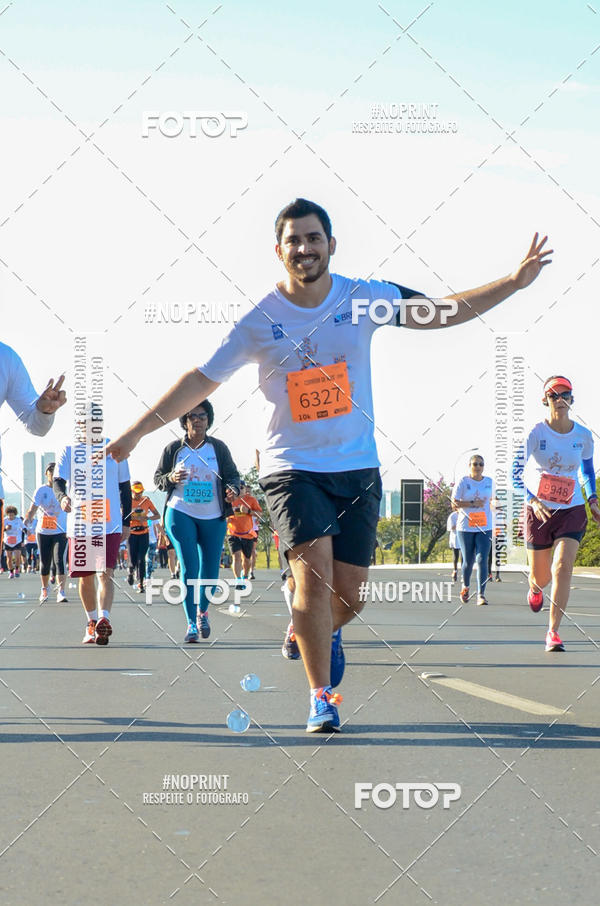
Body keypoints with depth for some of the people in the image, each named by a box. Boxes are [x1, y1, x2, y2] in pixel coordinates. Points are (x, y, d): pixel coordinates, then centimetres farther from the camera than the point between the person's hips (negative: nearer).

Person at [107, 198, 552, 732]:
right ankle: (321, 697, -5)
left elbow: (441, 313, 7)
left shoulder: (364, 300, -2)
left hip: (358, 468, 2)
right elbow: (201, 380, -2)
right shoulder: (260, 320, -7)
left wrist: (513, 283, -1)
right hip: (292, 467, -2)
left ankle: (324, 632, 40)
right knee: (314, 572, -20)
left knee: (348, 596, 3)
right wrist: (134, 433, -4)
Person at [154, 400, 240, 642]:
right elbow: (158, 478, 9)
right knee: (188, 568, -11)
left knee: (210, 571, 3)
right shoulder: (173, 449, 4)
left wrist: (232, 489, -16)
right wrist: (171, 479, -13)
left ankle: (202, 610, 31)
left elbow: (232, 474, 6)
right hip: (180, 514, -1)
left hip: (213, 517, 2)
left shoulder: (219, 448, 6)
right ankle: (191, 623, -6)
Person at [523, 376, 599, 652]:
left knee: (563, 568, -18)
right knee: (540, 576, 9)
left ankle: (553, 632, -12)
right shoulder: (535, 433, -9)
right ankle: (535, 589, 50)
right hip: (539, 511, -1)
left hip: (572, 510, 1)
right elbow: (519, 472, -10)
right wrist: (533, 500, -25)